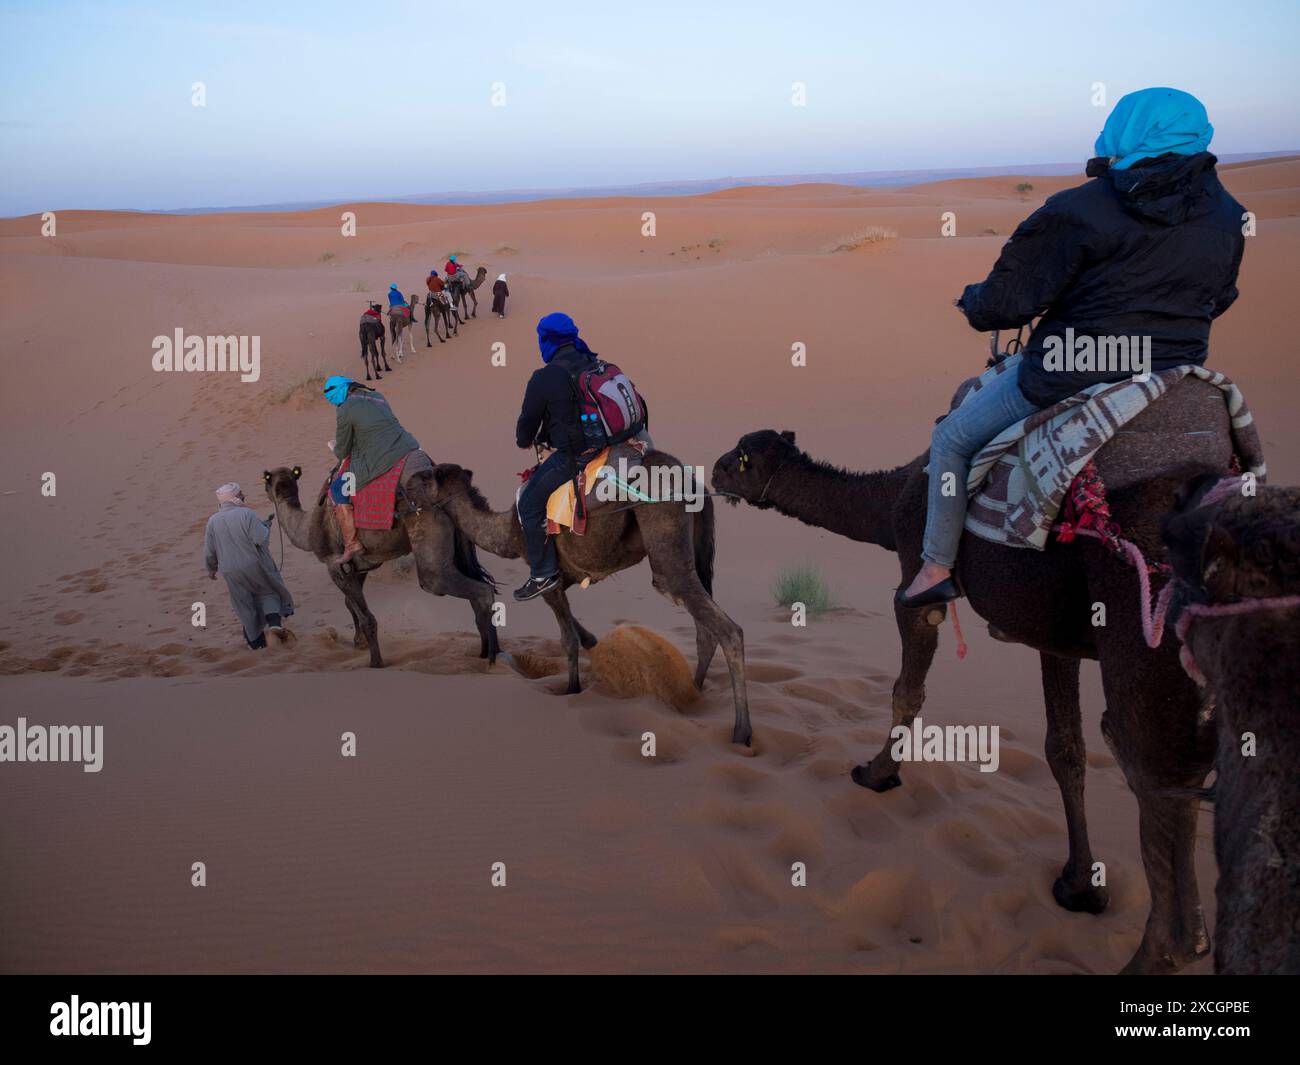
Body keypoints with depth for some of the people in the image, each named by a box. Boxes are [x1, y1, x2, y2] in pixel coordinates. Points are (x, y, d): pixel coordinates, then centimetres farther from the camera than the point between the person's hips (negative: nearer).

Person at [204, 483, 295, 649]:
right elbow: (261, 538, -20)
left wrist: (211, 569, 19)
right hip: (254, 565, -3)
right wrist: (266, 525, -1)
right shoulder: (246, 514, -15)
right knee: (269, 591, 18)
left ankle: (255, 640, 23)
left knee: (245, 605, 15)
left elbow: (209, 552, 2)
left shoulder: (212, 521, -2)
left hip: (231, 572, 3)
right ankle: (274, 621, -5)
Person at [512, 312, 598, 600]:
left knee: (529, 504, 3)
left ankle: (544, 574, 6)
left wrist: (524, 441, 21)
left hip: (574, 455, -8)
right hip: (604, 443, 8)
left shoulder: (544, 378, -14)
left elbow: (528, 420, -3)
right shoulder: (596, 364, 6)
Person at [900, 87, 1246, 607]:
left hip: (1070, 377, -6)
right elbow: (1217, 299, 17)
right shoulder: (1228, 218, 1)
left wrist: (972, 300, 10)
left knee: (952, 438, 14)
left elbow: (1004, 302, -13)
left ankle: (937, 569, 17)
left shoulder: (1078, 212, -16)